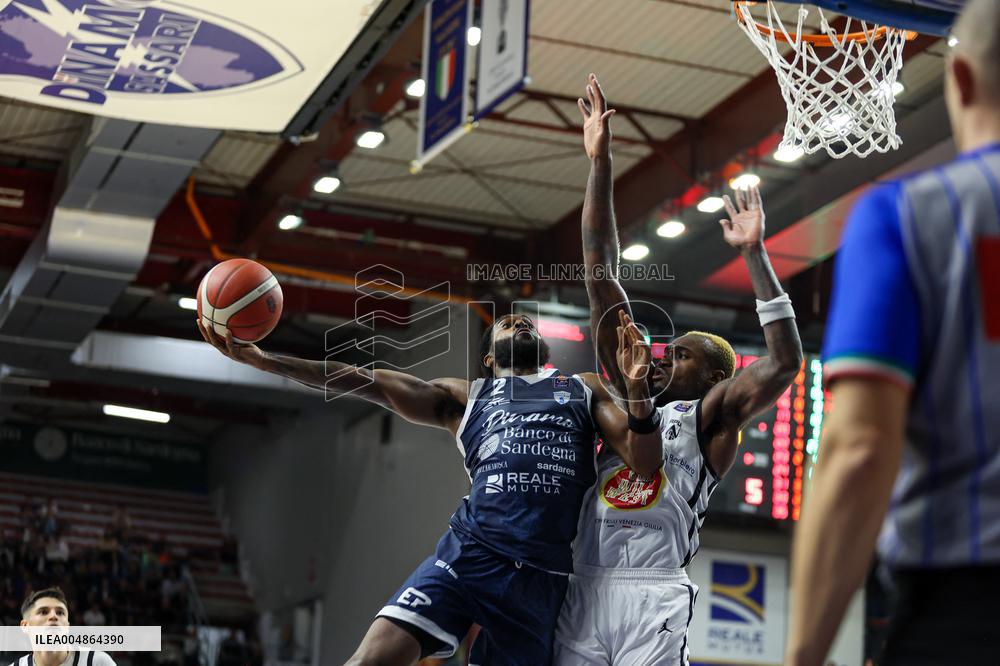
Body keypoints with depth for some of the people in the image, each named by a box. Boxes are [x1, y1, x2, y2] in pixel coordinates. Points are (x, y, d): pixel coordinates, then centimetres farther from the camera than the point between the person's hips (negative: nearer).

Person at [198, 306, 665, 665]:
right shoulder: (464, 398, 21)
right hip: (470, 552, -1)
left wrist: (636, 388, -7)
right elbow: (369, 382, 11)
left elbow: (645, 464, 12)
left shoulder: (585, 389, 23)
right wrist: (263, 360, 1)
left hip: (543, 574, 1)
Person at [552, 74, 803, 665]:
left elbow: (785, 363, -9)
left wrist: (755, 254, -11)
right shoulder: (628, 392, 20)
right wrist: (600, 163, 13)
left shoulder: (713, 416, 8)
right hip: (585, 592, 5)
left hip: (654, 599, -5)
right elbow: (601, 276, 17)